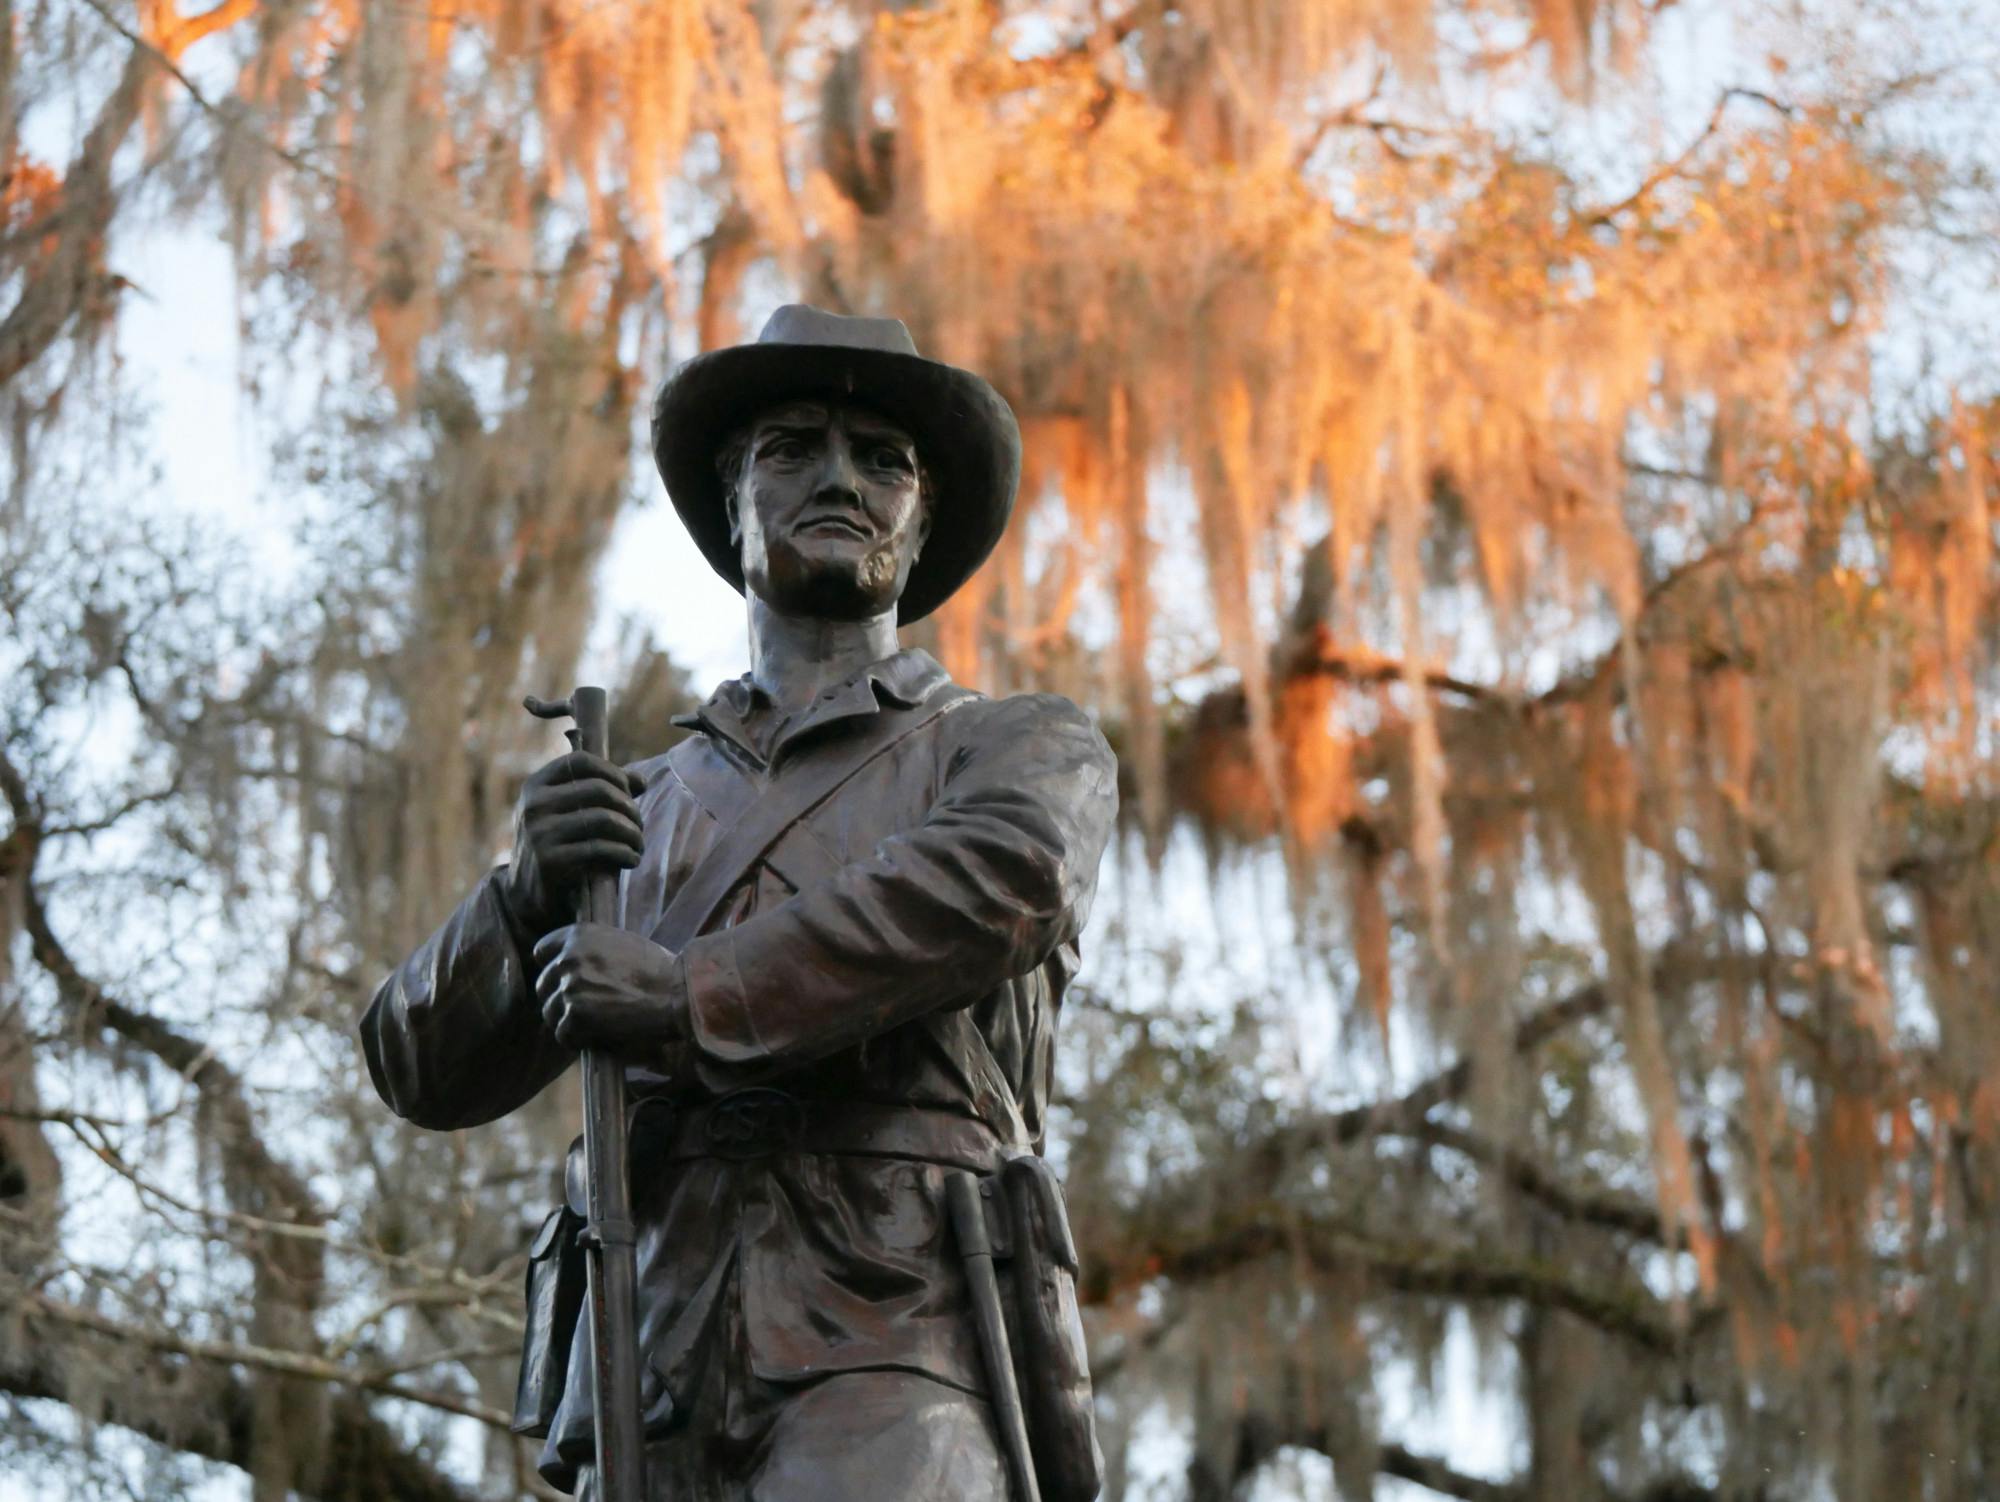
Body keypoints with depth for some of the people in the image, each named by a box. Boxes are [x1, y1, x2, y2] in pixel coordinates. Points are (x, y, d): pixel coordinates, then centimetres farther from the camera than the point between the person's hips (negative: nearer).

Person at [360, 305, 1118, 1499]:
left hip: (895, 1352, -5)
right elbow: (429, 1068, 20)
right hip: (664, 1375, 5)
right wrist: (529, 894, -2)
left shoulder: (1029, 751, 17)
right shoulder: (644, 811, 29)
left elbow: (998, 886, -8)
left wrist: (689, 998, -6)